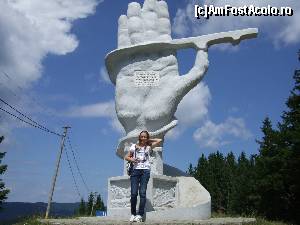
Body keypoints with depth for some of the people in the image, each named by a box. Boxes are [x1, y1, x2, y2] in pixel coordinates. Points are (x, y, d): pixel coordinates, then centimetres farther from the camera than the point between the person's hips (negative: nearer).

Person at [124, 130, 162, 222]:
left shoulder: (149, 147, 13)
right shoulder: (134, 146, 15)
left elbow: (159, 140, 7)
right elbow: (126, 157, 15)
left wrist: (149, 140, 15)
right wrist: (131, 159, -5)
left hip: (145, 171, -1)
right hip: (136, 170, 1)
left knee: (142, 193, -7)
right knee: (133, 193, -6)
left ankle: (140, 215, -5)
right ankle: (133, 214, 6)